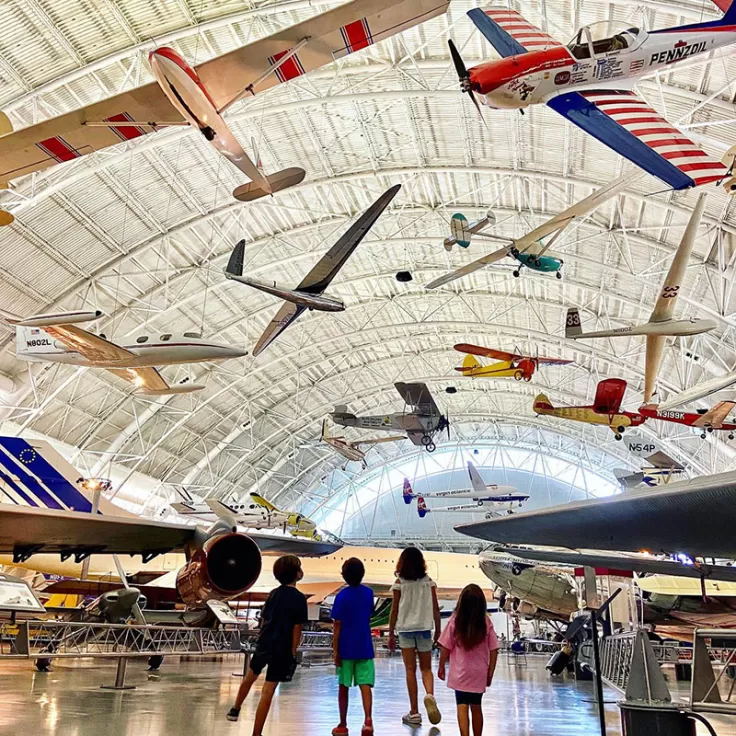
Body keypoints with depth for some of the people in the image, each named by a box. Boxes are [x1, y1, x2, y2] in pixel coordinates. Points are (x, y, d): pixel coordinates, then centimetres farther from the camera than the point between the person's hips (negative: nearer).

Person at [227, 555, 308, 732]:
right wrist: (292, 653, -6)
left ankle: (235, 709, 49)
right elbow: (297, 629, -14)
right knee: (268, 692, -1)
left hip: (264, 644, 6)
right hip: (282, 649, -6)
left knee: (250, 676, 29)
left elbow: (263, 620, 10)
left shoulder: (273, 593, 4)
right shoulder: (299, 598, -13)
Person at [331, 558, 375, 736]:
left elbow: (337, 626, -10)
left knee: (344, 687, 10)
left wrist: (335, 651, -7)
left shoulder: (342, 596, -10)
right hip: (365, 648, 2)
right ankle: (368, 719, -21)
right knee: (365, 685, -2)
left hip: (346, 649, -2)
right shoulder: (368, 593, 1)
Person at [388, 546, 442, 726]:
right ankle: (430, 695, -16)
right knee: (426, 668, 13)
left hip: (405, 629, -1)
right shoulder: (428, 581, 1)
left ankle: (414, 713, 7)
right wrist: (438, 629, 14)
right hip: (424, 628, 1)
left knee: (410, 670, 6)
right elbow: (435, 608, 2)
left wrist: (391, 633, 5)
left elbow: (395, 610, -3)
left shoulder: (400, 582, -4)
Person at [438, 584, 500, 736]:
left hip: (460, 673, -2)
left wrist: (441, 667, 7)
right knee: (476, 708, 17)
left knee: (462, 707, 0)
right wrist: (490, 673, 6)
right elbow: (493, 651, -5)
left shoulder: (455, 621, -13)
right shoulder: (486, 622, -9)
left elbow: (446, 648, -8)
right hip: (479, 674, 2)